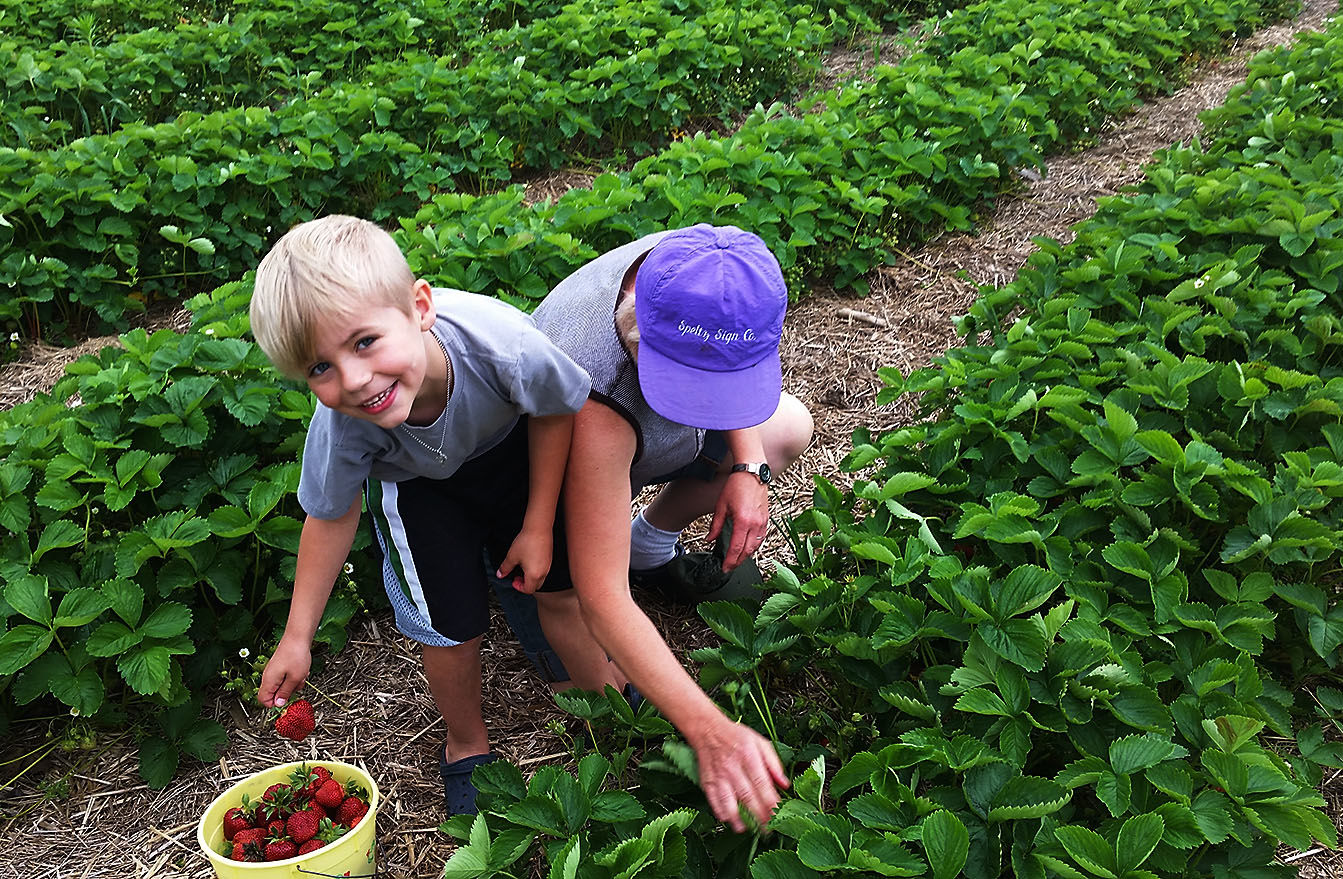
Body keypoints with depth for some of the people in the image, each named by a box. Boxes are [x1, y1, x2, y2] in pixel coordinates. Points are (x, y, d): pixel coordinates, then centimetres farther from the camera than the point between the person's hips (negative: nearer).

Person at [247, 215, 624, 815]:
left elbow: (556, 410, -19)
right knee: (453, 629, -2)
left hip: (510, 446, 1)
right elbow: (331, 517, -15)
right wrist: (297, 637, -6)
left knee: (561, 589, 5)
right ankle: (467, 745, 30)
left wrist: (538, 525, -11)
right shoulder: (340, 429, -38)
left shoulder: (498, 342, -44)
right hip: (415, 484, 0)